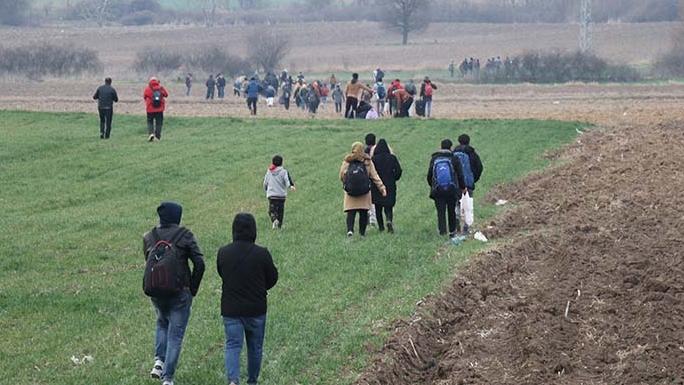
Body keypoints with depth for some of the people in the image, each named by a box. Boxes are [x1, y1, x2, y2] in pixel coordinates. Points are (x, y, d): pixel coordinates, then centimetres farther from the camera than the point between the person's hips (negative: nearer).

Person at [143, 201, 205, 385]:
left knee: (162, 323, 29)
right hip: (180, 292, -3)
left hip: (156, 292, 3)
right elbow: (199, 263, -10)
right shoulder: (184, 235, -6)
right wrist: (193, 289, 0)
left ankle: (159, 361, 12)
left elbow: (148, 264, 10)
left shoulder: (149, 237, 4)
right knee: (175, 334, 5)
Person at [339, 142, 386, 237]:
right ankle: (362, 232, 7)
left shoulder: (347, 161, 2)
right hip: (364, 193, 0)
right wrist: (382, 187, 4)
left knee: (351, 212, 1)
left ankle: (350, 229, -18)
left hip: (350, 193, 0)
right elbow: (374, 176, 1)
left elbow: (341, 176, 6)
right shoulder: (368, 162, 3)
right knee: (363, 212, 8)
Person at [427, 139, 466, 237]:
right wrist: (463, 187, 12)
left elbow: (429, 175, 9)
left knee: (441, 212, 0)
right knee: (451, 212, 14)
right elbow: (460, 175, -2)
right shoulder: (454, 159, -3)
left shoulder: (434, 159, 4)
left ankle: (442, 230, -18)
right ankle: (452, 232, 24)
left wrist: (432, 186, 24)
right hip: (452, 191, -1)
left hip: (438, 191, 1)